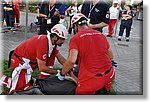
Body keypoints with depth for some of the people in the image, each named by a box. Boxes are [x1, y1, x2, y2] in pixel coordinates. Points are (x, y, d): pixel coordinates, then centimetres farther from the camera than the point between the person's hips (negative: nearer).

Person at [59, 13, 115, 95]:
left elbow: (71, 60, -18)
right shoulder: (101, 35, 11)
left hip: (91, 80, -5)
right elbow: (111, 56, 17)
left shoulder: (75, 38, -4)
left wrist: (62, 73, -2)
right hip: (109, 75, 6)